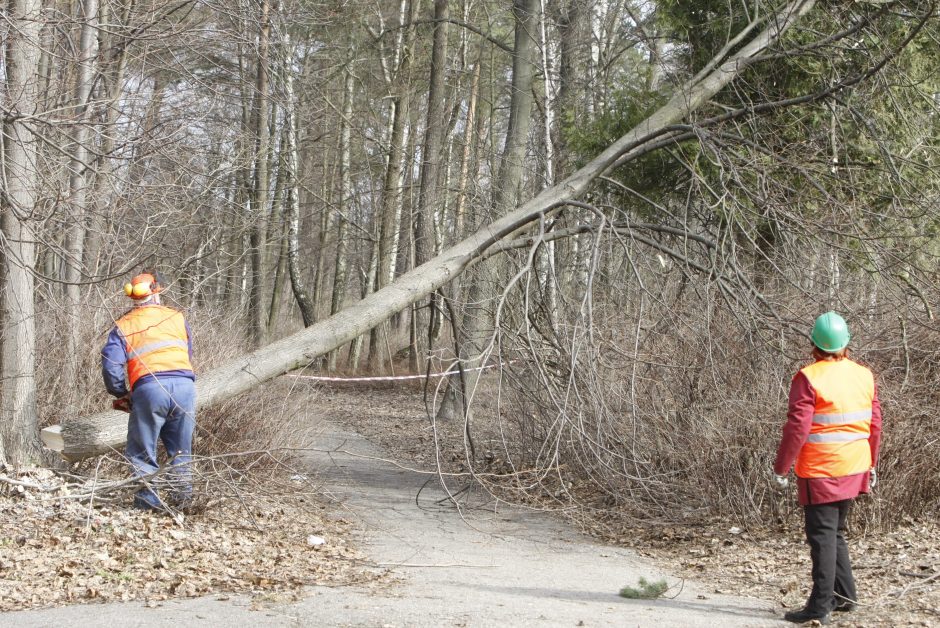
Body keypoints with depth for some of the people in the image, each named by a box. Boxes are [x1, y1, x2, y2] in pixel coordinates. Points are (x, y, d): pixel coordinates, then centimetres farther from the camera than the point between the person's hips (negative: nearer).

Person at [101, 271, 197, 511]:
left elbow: (112, 367, 1)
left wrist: (121, 394, 16)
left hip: (148, 390, -2)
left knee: (143, 454, 8)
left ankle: (148, 503, 2)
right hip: (184, 385, 3)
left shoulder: (123, 327, 11)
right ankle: (182, 498, 11)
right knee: (181, 452, 15)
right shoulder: (177, 318, 19)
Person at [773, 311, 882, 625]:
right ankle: (844, 595, 25)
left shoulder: (809, 378, -15)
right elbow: (874, 425, 10)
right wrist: (871, 464, 22)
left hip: (820, 474, -6)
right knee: (835, 533, 21)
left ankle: (820, 607, -2)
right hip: (854, 469, 6)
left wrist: (781, 468, -8)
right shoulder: (864, 376, 4)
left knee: (823, 537, -3)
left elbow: (797, 428, -17)